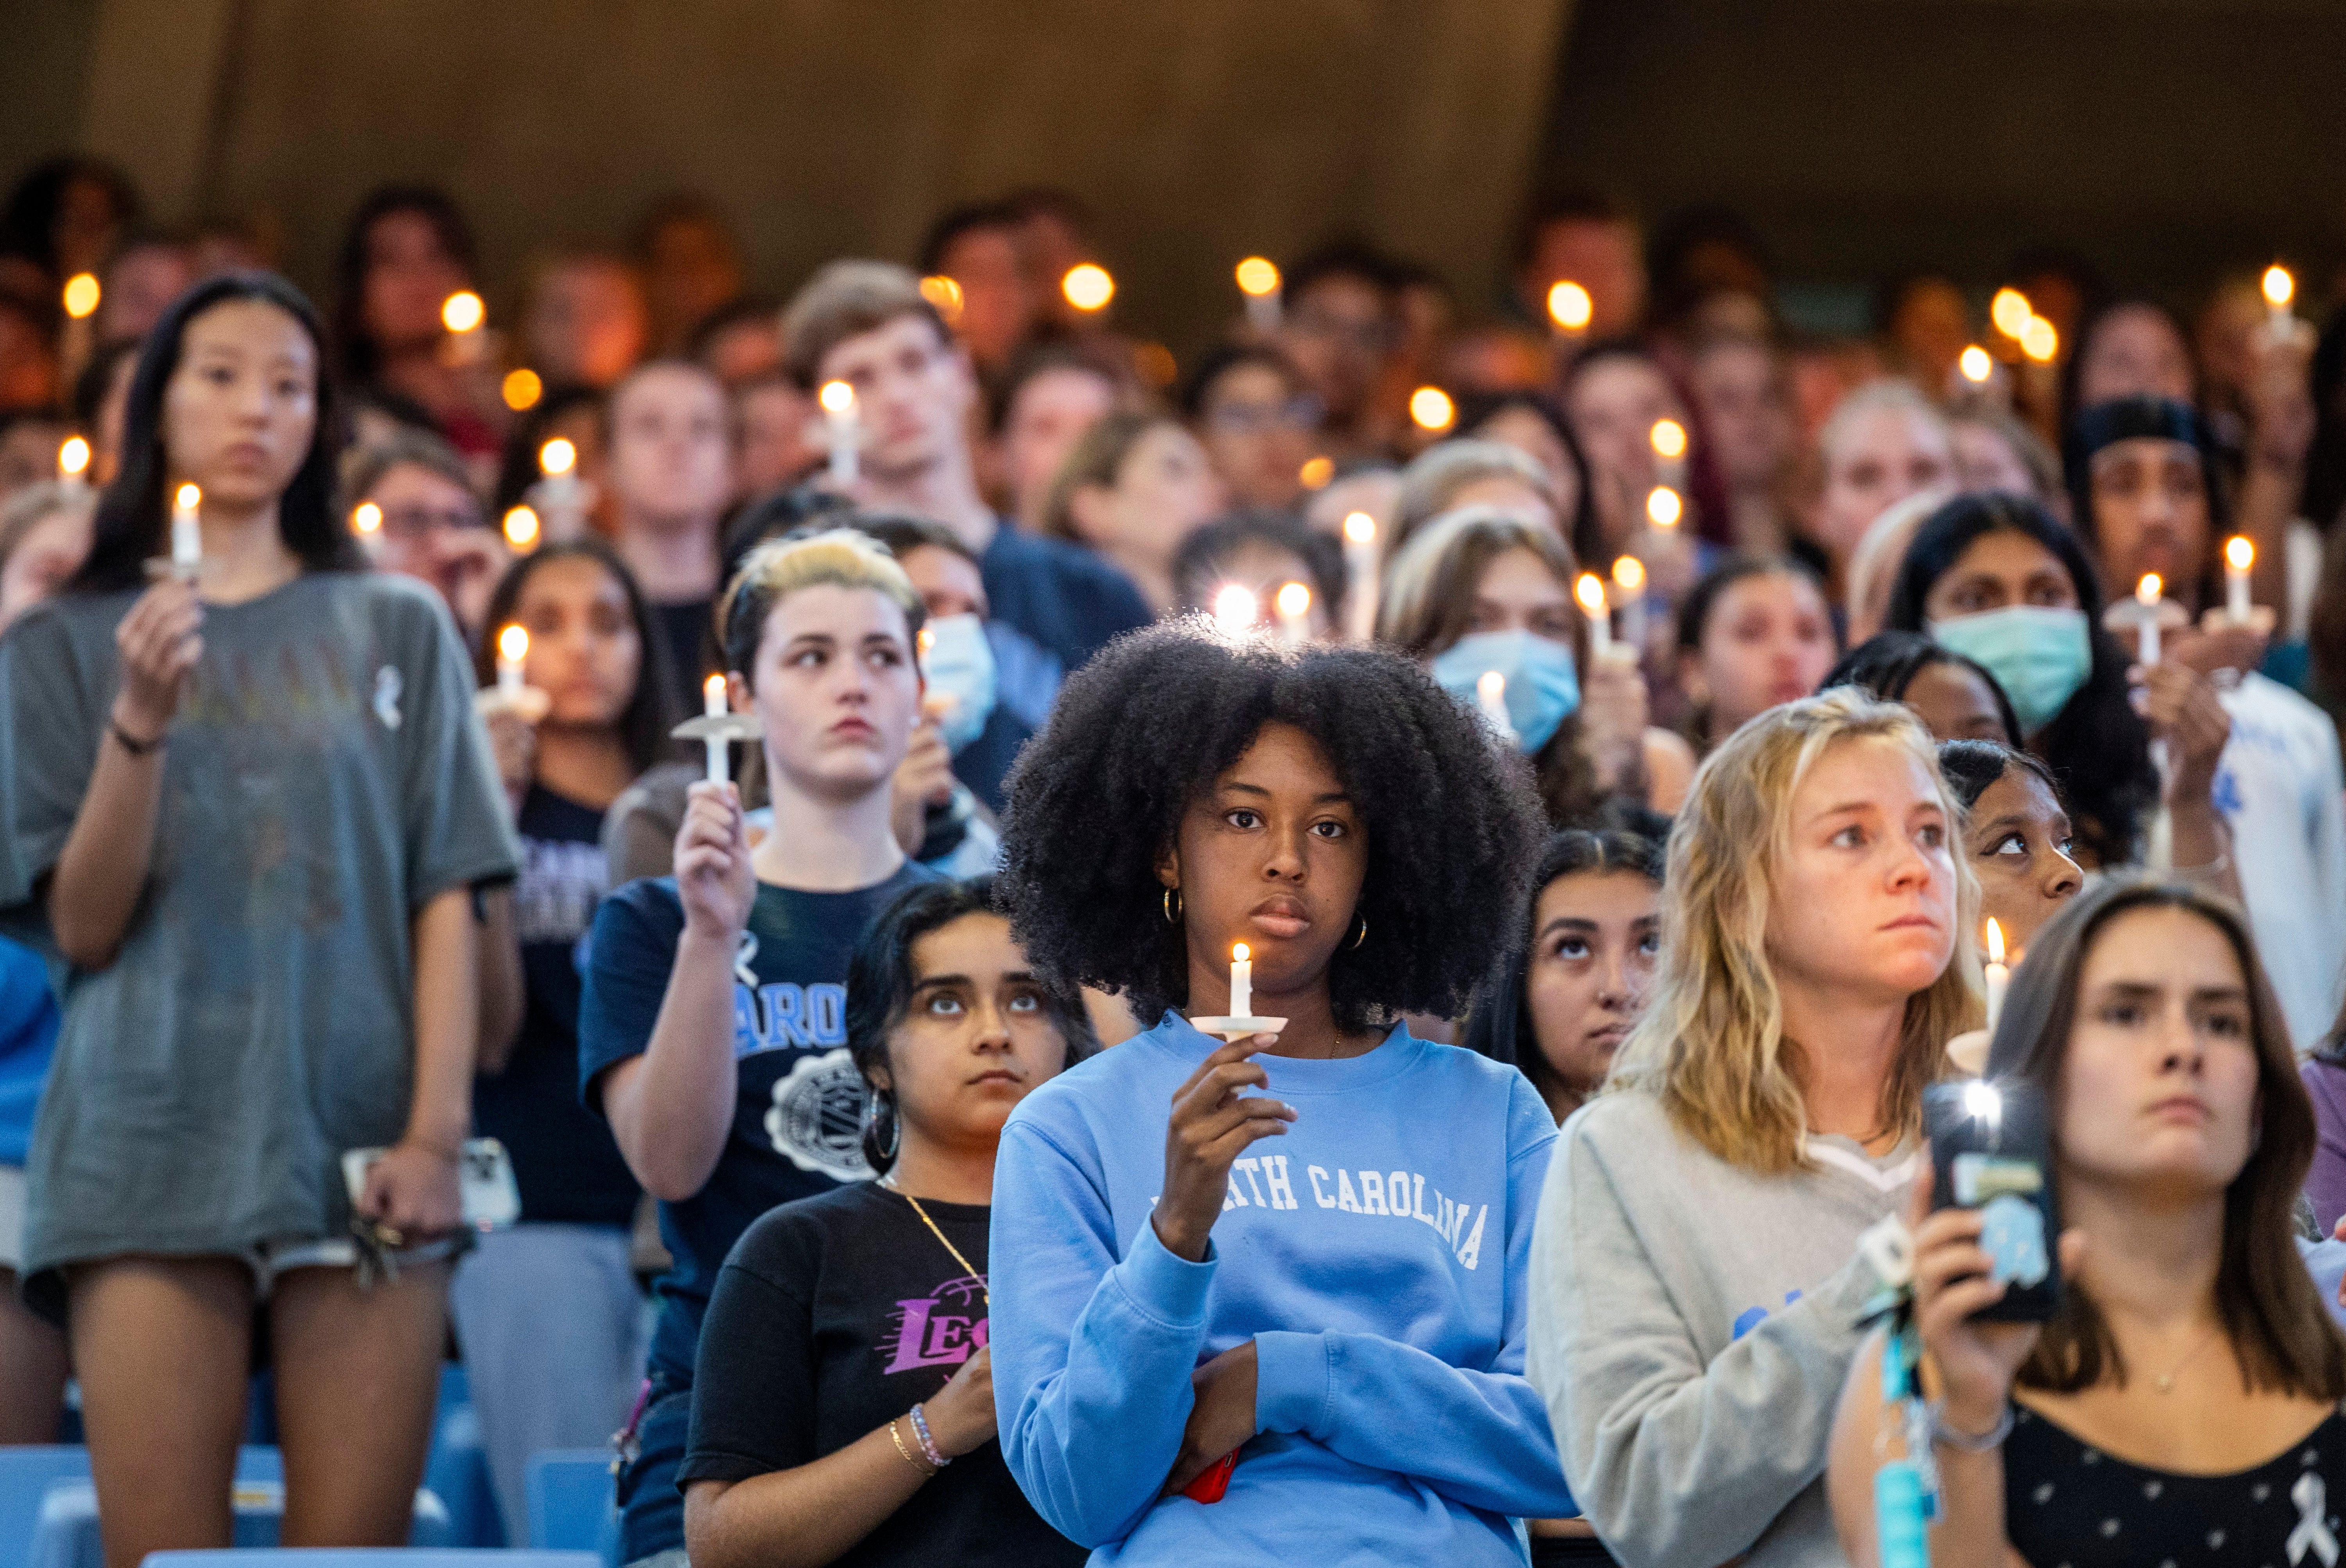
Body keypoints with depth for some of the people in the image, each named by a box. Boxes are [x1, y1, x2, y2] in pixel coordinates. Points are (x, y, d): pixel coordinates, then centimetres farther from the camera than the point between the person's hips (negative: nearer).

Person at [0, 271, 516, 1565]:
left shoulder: (397, 630, 14)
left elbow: (445, 901, 8)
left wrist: (436, 1132, -4)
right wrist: (140, 721, -11)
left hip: (362, 1158, 1)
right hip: (154, 1154, -1)